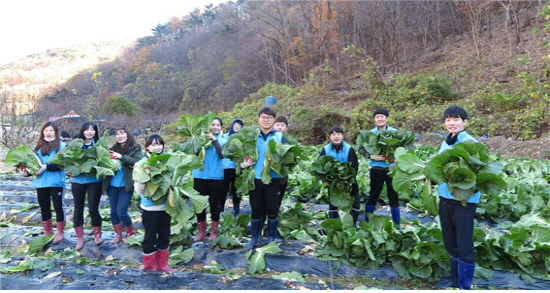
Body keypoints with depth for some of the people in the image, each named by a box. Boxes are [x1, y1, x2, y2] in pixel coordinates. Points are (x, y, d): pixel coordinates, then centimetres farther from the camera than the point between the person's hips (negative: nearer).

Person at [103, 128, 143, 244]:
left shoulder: (135, 149, -3)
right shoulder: (113, 149, 9)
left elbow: (138, 162, -20)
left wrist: (121, 157, -24)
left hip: (126, 186, -5)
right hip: (112, 185, 5)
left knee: (121, 212, -6)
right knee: (113, 211, 12)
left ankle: (131, 233, 18)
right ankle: (118, 235, 30)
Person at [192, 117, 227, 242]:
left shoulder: (223, 141, 4)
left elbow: (222, 155, -15)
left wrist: (214, 139, -18)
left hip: (216, 177, -1)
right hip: (200, 176, 1)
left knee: (214, 204, 7)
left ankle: (214, 232, 22)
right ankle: (201, 231, 23)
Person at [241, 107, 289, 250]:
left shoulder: (280, 137, 4)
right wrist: (244, 164, -8)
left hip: (274, 178, -1)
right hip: (255, 178, 2)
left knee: (272, 210, 7)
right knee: (256, 209, 10)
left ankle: (271, 238, 24)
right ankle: (255, 237, 25)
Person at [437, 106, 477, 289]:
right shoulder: (444, 144, 11)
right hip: (445, 198, 7)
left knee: (464, 246, 2)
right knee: (450, 243, 17)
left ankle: (465, 286, 16)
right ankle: (455, 282, 33)